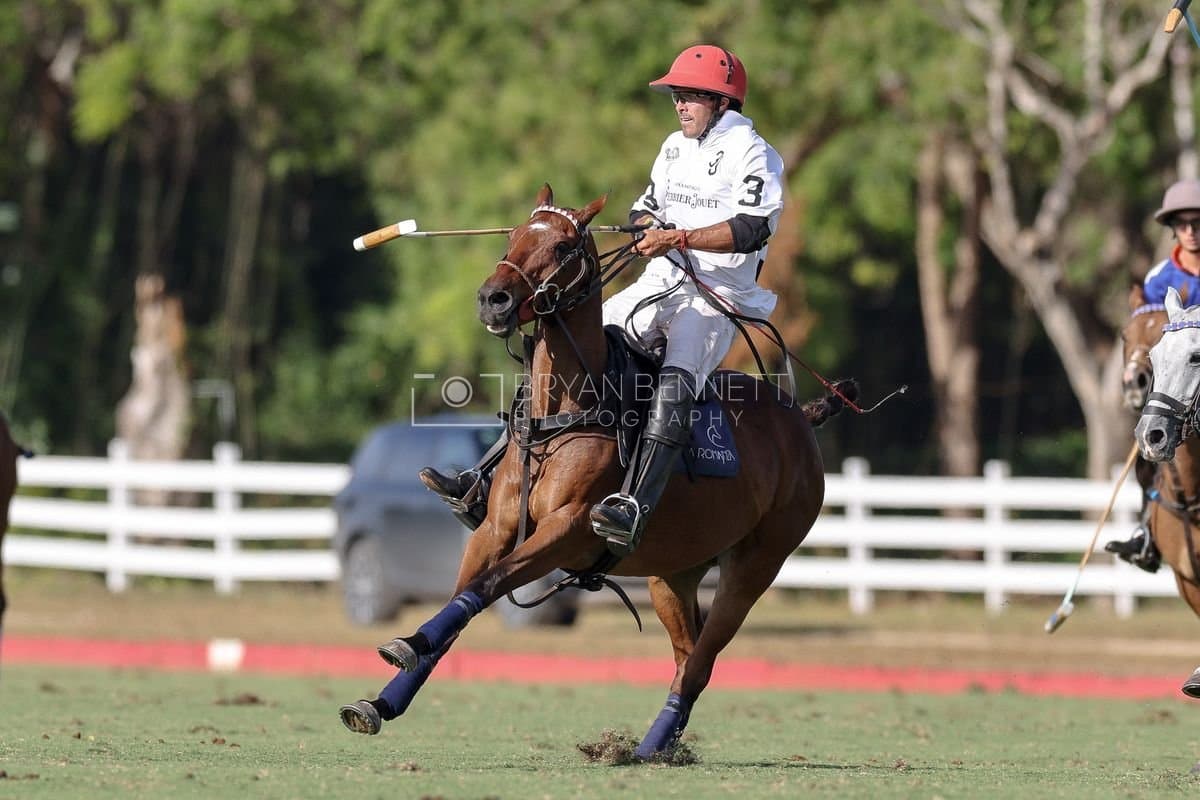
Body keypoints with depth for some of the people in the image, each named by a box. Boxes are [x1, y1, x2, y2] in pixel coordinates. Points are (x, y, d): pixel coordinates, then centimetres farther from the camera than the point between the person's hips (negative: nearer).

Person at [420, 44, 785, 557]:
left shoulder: (753, 154, -7)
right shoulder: (675, 148, 19)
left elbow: (753, 228, -19)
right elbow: (645, 207, 25)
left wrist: (680, 238, -26)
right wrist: (648, 224, 0)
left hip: (716, 298, -8)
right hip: (657, 284, 8)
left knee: (676, 383, -35)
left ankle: (633, 511, -53)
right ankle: (485, 480, -5)